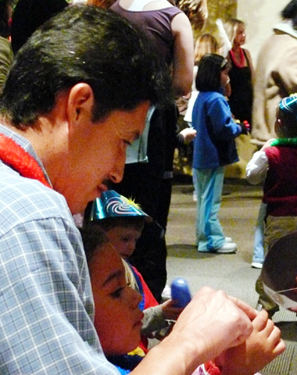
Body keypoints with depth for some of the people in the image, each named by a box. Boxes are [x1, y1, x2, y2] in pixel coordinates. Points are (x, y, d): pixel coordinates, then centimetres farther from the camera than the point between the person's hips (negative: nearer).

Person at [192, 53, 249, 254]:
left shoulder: (201, 97, 9)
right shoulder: (216, 99, -20)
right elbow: (225, 129, -25)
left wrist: (233, 125, 14)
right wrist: (240, 128, -5)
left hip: (202, 156, 9)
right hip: (214, 157, -9)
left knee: (205, 198, 17)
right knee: (211, 199, -3)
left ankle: (205, 236, 27)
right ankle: (212, 240, 4)